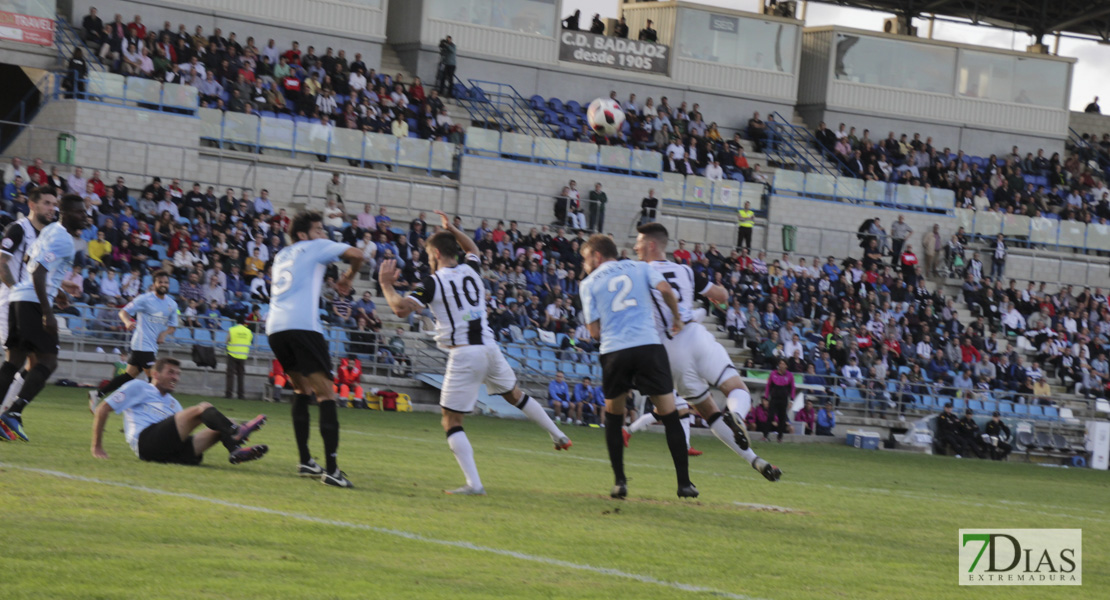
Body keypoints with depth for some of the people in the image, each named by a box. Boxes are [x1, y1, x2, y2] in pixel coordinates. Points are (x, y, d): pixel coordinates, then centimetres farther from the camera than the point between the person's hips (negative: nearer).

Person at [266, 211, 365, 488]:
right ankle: (330, 468, -20)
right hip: (303, 326, -7)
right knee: (325, 394, -8)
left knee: (302, 390, 23)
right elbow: (355, 254, -1)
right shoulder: (316, 247, 9)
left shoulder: (282, 255, 26)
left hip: (275, 328, 7)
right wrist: (348, 278, 17)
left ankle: (305, 461, 18)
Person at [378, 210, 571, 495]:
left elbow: (402, 309, -15)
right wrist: (451, 229, 39)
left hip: (464, 354, -6)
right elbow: (472, 248, 36)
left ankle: (473, 483, -12)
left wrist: (386, 284, -1)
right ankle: (559, 436, 38)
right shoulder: (471, 270, 11)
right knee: (515, 394, 30)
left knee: (451, 421, 0)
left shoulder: (434, 282, -8)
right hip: (489, 347, 6)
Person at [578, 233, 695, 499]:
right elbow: (665, 289, -3)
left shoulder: (589, 284, 13)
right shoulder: (640, 268, 16)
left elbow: (594, 331, 6)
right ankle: (684, 483, 0)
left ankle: (619, 481, 11)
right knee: (669, 414, 5)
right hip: (649, 345, 0)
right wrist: (677, 317, 11)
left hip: (613, 351, 0)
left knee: (613, 415, 19)